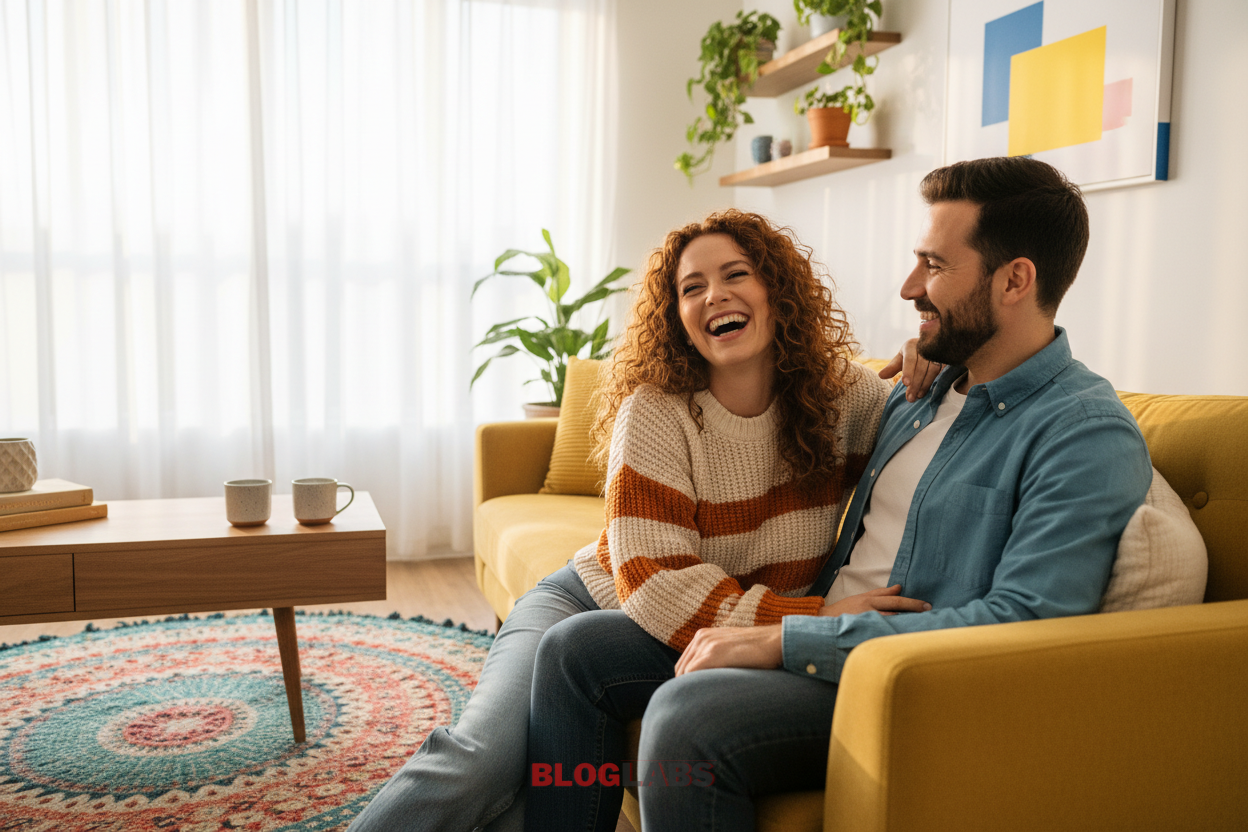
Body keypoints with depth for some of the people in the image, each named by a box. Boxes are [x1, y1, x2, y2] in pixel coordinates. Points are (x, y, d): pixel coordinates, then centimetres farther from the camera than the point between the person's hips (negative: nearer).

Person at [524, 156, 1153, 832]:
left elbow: (1021, 621, -25)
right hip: (814, 634, 8)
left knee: (685, 714, -34)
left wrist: (786, 639, -25)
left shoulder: (1088, 434, -14)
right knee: (575, 650, 0)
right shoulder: (918, 392, 14)